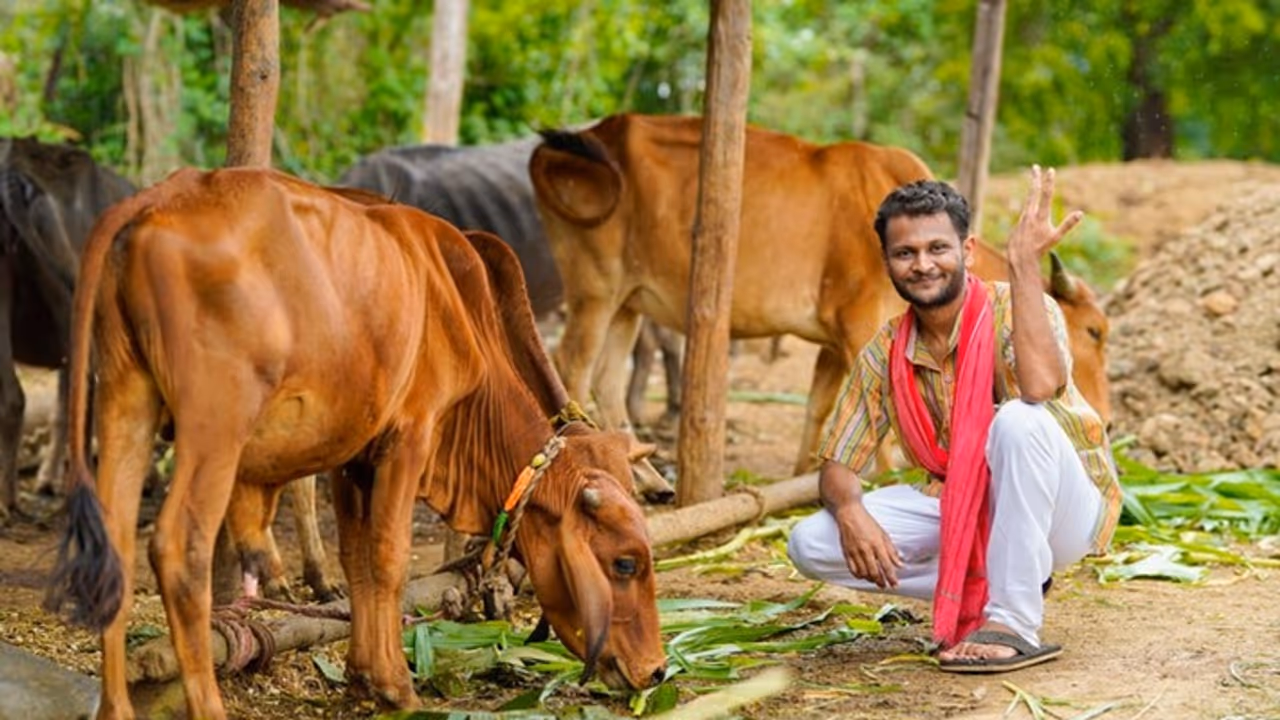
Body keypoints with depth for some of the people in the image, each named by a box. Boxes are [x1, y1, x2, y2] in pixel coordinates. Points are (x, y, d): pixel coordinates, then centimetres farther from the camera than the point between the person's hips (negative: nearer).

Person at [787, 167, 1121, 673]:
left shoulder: (1015, 311, -17)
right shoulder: (884, 355, -2)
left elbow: (1040, 385, -41)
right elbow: (838, 465, 0)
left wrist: (1024, 263, -38)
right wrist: (849, 511, -24)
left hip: (1062, 511, -5)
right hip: (961, 510, 5)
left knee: (1018, 420, -37)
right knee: (810, 544, -13)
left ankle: (1014, 622, -26)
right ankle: (979, 588, 0)